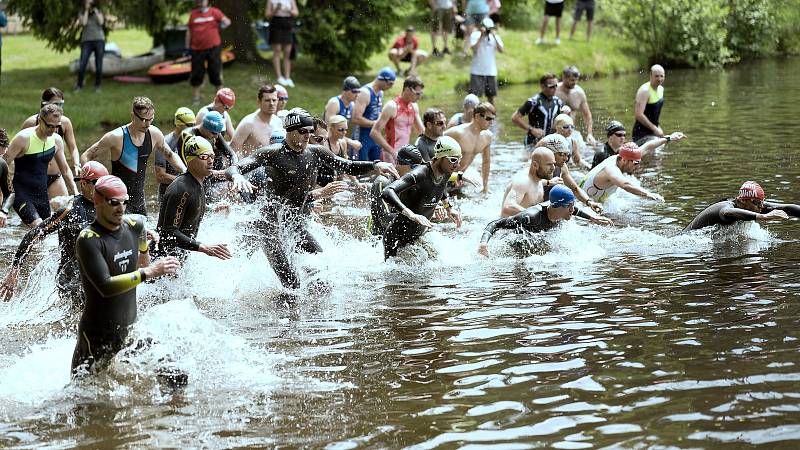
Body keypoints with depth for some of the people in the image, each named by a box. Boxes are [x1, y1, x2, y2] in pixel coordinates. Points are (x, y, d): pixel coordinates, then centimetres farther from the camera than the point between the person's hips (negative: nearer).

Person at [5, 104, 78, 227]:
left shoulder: (57, 140, 5)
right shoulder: (24, 138, -14)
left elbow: (65, 169, 17)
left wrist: (75, 193, 10)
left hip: (42, 194, 7)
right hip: (21, 193, -6)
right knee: (38, 227, -24)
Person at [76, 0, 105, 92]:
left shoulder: (99, 12, 7)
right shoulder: (82, 14, 5)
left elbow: (101, 22, -12)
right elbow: (83, 23, -15)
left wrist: (95, 9, -10)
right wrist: (86, 10, -9)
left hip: (99, 41, 0)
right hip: (87, 42, 0)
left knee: (98, 66, -3)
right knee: (82, 65, -10)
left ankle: (97, 86, 11)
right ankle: (79, 86, 4)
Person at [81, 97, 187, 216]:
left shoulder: (155, 134, 0)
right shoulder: (116, 137, -16)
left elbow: (170, 155, 20)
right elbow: (86, 157, -7)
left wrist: (185, 171, 3)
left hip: (139, 199, 6)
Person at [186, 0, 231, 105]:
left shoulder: (214, 12, 1)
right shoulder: (193, 14, 7)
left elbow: (226, 21, -2)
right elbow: (189, 31, 12)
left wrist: (224, 23, -20)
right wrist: (187, 47, 11)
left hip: (213, 48, -2)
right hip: (197, 49, 2)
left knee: (216, 73, 5)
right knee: (196, 74, 4)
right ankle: (195, 98, 15)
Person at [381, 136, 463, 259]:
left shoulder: (445, 174, -4)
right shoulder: (418, 175, -29)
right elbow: (387, 193, -44)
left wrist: (448, 208, 18)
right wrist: (411, 215, -54)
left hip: (418, 236, 8)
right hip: (397, 239, -8)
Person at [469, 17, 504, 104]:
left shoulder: (495, 37, 5)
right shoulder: (475, 35, -2)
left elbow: (501, 50, -8)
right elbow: (474, 49, -16)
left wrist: (494, 36, -14)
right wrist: (481, 36, -16)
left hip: (491, 71, 3)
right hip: (477, 71, -3)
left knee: (491, 95, 11)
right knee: (474, 95, -7)